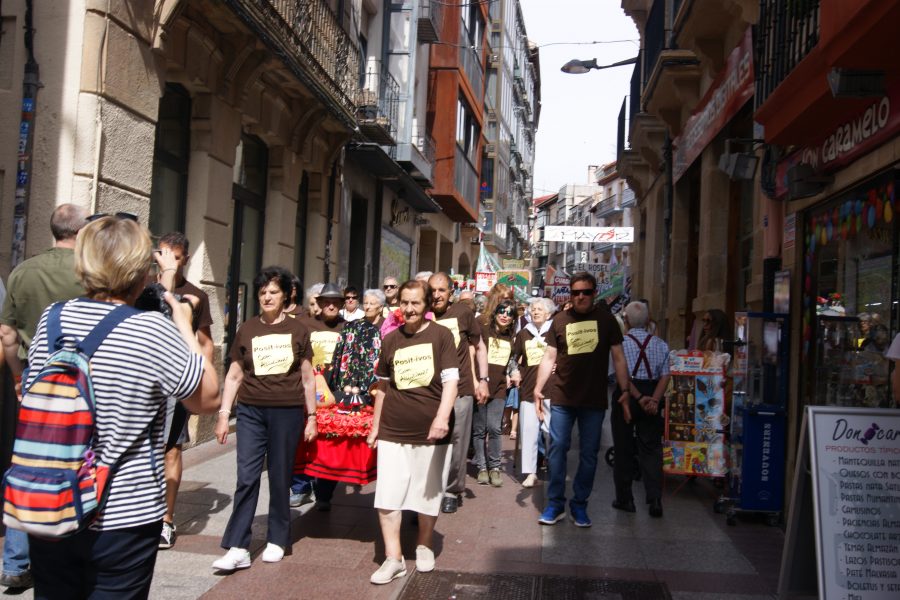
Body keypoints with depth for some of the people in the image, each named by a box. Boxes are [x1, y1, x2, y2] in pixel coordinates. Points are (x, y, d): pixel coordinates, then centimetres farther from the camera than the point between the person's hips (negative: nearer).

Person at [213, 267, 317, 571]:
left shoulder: (297, 329, 4)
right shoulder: (247, 330, 6)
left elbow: (307, 377, 7)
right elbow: (233, 376, 9)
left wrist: (311, 416, 5)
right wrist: (223, 414, 4)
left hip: (287, 412, -1)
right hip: (251, 411, 1)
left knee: (280, 477, 8)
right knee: (246, 477, -4)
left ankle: (277, 541, 21)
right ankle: (238, 548, 1)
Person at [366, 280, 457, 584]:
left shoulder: (441, 335, -3)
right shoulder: (391, 340, 8)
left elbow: (451, 380, -9)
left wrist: (442, 416, -23)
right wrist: (375, 426, 17)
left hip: (430, 431, -2)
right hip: (392, 431, 3)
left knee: (428, 493, 11)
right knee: (387, 495, -1)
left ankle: (424, 545, 33)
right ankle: (393, 557, 9)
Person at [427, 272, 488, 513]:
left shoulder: (463, 313, -1)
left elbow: (479, 347, 9)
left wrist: (483, 379, 4)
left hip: (461, 390, 0)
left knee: (457, 443, 4)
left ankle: (452, 491, 21)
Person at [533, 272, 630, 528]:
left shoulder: (606, 319, 1)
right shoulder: (560, 320, 2)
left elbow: (618, 357, 4)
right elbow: (549, 357, 4)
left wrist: (625, 391, -3)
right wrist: (538, 388, -6)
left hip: (595, 400, 0)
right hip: (562, 398, 0)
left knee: (589, 454, 6)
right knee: (557, 449, 2)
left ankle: (579, 504, 19)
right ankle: (555, 504, 13)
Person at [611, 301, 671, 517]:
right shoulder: (660, 344, 5)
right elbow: (665, 376, -3)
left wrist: (639, 398, -13)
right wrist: (654, 399, -11)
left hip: (626, 396, -2)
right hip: (652, 395, 2)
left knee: (623, 449, 8)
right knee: (651, 449, 7)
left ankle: (624, 499, 15)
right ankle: (654, 499, -1)